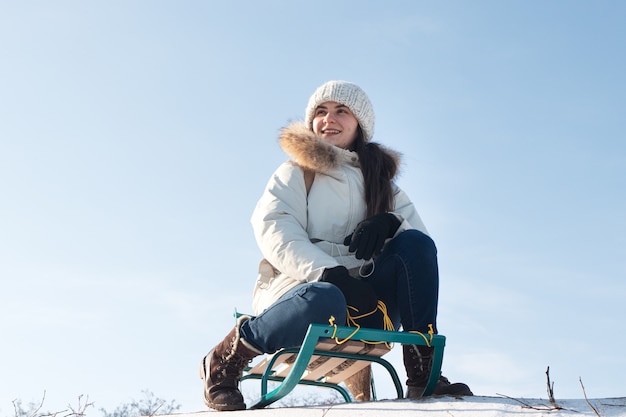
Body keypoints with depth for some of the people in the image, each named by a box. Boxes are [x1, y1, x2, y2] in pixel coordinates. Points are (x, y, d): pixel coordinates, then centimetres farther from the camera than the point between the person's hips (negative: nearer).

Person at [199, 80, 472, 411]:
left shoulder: (381, 182, 21)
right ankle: (223, 361, -13)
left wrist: (391, 221, -18)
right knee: (324, 303, -39)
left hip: (363, 302, 4)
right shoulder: (297, 171, 8)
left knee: (416, 244, -17)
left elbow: (419, 232, 7)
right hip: (302, 287, -4)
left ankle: (423, 373, -19)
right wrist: (328, 273, -26)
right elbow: (273, 231, -10)